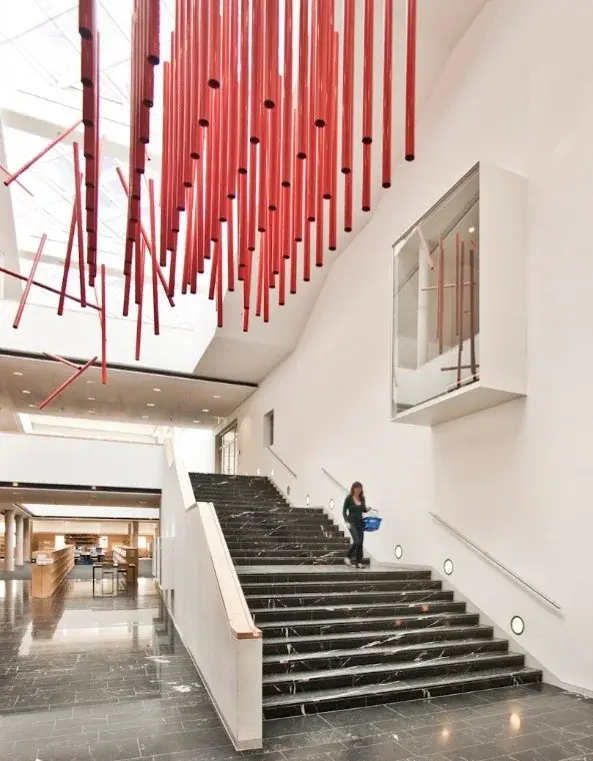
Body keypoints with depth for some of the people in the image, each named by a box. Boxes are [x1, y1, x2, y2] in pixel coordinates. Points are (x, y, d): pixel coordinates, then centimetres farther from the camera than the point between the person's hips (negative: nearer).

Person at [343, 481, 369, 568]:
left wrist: (367, 509, -3)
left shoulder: (362, 499, 8)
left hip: (360, 523, 5)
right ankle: (348, 557, 2)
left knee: (360, 543, 2)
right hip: (352, 522, -5)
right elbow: (344, 511, -3)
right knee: (357, 541, -17)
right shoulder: (349, 498, -5)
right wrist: (346, 521, -15)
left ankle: (359, 562, 8)